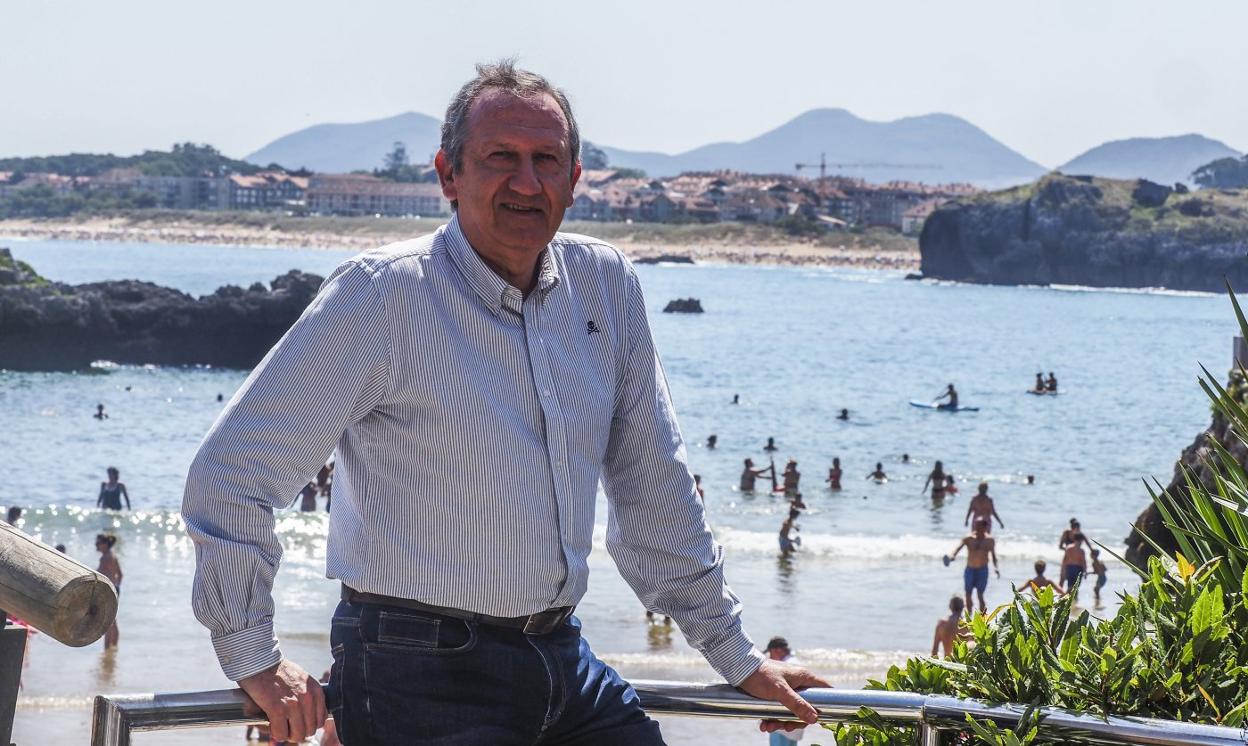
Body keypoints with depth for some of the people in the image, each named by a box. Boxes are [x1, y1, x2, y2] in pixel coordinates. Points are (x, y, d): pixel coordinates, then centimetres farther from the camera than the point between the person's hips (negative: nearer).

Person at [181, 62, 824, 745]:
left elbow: (653, 484, 16)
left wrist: (735, 656, 18)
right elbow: (229, 473, -9)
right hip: (421, 674, -6)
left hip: (563, 659, 6)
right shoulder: (382, 294, -11)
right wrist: (254, 662, -9)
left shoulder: (605, 284, 6)